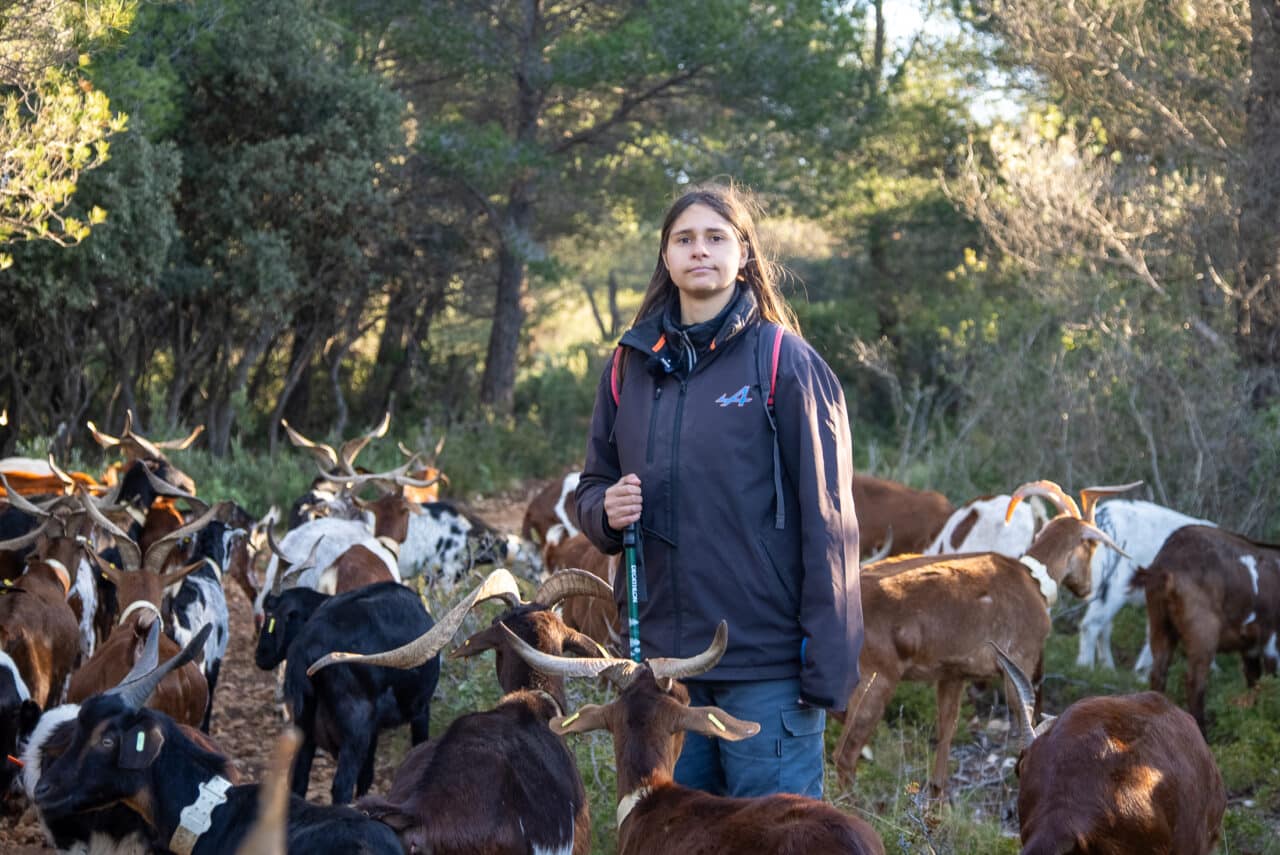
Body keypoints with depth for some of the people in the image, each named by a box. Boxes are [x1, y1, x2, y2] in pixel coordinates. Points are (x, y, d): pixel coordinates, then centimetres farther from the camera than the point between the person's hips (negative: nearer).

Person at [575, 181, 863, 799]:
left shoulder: (783, 360, -4)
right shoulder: (630, 366, 10)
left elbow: (825, 517, -7)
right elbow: (593, 486, 18)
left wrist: (827, 666, -12)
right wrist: (606, 509, -7)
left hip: (767, 664, -5)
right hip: (662, 658, 5)